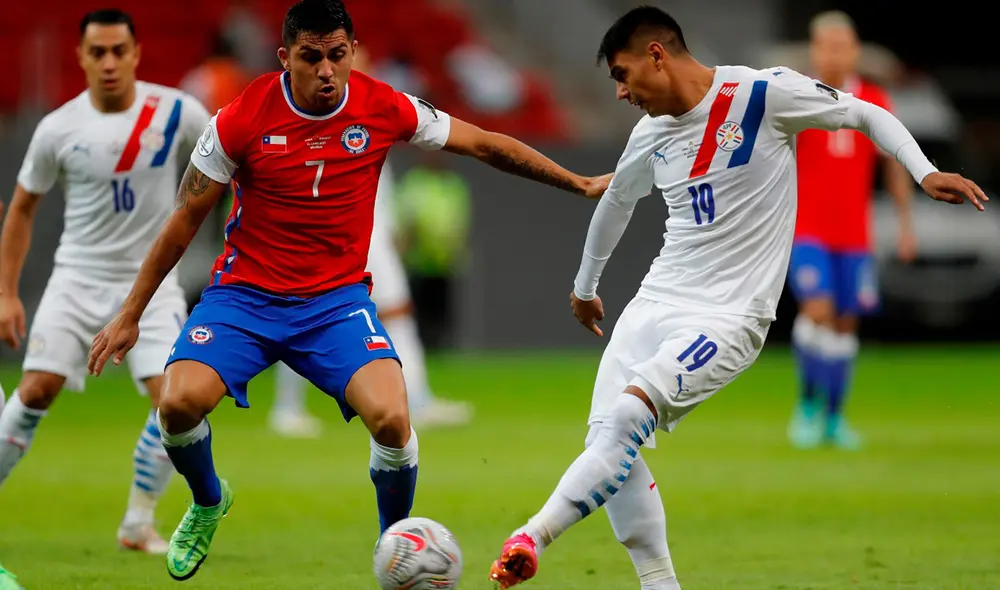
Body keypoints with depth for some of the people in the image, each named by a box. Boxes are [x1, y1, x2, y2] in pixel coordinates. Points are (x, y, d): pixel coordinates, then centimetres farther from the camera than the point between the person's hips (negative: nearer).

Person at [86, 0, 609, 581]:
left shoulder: (384, 109, -6)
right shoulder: (244, 118, -11)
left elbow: (485, 144, 8)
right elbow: (185, 220, -1)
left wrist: (580, 183, 10)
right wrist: (129, 315, 2)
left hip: (337, 298, 1)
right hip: (244, 293, 0)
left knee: (392, 419, -25)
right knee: (180, 403, -25)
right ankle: (208, 502, 12)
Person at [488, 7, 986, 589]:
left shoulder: (764, 93, -10)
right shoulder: (651, 136, 9)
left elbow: (867, 115, 0)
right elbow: (616, 202, 30)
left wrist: (924, 171, -14)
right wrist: (585, 286, 42)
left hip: (728, 318, -7)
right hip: (656, 301, 7)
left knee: (628, 415, -26)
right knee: (605, 437, -7)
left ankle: (531, 539, -26)